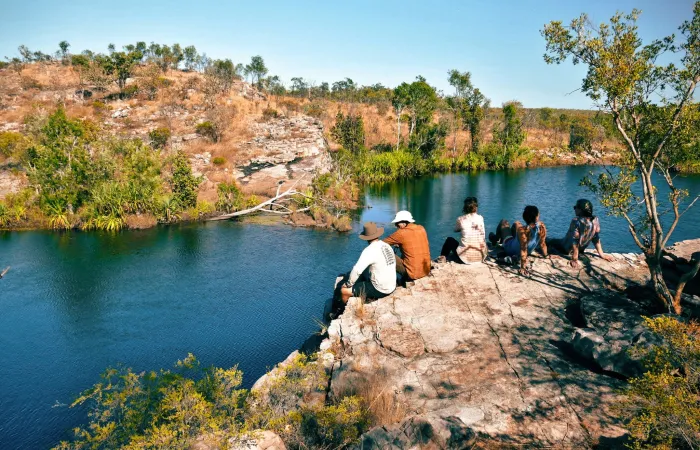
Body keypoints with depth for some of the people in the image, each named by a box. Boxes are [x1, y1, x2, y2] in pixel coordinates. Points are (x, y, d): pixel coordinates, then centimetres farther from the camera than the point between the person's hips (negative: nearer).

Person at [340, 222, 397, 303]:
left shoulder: (370, 250, -20)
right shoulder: (387, 246, 4)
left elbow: (357, 270, -23)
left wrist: (349, 284, -8)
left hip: (379, 290, -8)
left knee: (344, 291, -1)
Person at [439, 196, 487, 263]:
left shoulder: (461, 219, -1)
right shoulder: (480, 218, 2)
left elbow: (456, 229, 19)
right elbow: (483, 236, 9)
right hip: (480, 257, 2)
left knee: (449, 240, 26)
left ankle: (443, 257, 40)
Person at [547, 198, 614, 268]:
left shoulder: (576, 221, -33)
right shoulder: (596, 220, -13)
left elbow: (575, 240, -30)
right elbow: (596, 239, -6)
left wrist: (574, 259, -26)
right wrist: (602, 254, 3)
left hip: (567, 249, -6)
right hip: (581, 249, 6)